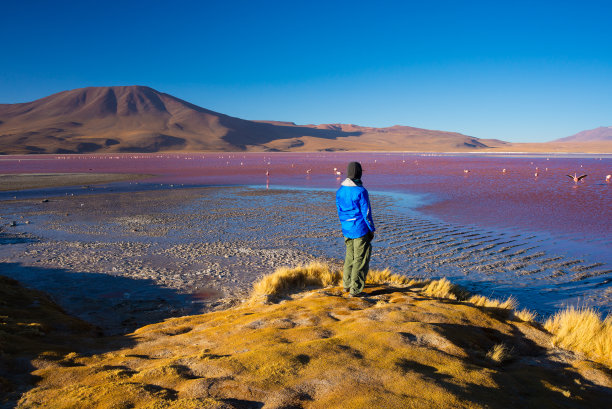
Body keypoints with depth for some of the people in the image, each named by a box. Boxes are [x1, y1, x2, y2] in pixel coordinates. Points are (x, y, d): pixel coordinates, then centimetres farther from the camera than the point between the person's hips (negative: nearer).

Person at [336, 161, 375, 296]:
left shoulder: (340, 191, 3)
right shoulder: (361, 191, -17)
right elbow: (366, 213, -13)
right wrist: (372, 230, -3)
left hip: (347, 229, 6)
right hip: (361, 229, -6)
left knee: (350, 256, 21)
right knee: (361, 259, 2)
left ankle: (347, 284, 29)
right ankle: (355, 289, 5)